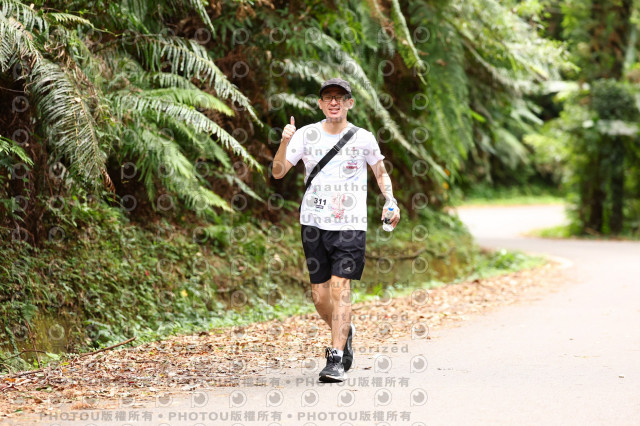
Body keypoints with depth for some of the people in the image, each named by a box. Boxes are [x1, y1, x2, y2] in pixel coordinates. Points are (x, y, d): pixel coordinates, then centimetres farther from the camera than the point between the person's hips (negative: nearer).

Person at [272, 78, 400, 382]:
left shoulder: (363, 138, 3)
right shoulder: (306, 135, 4)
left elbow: (381, 173, 15)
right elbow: (278, 172, 0)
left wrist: (390, 200, -3)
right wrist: (285, 142, -16)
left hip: (350, 225, -2)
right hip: (313, 223, 2)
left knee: (340, 288, -13)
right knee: (319, 295, 4)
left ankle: (336, 360, -12)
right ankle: (345, 332, 34)